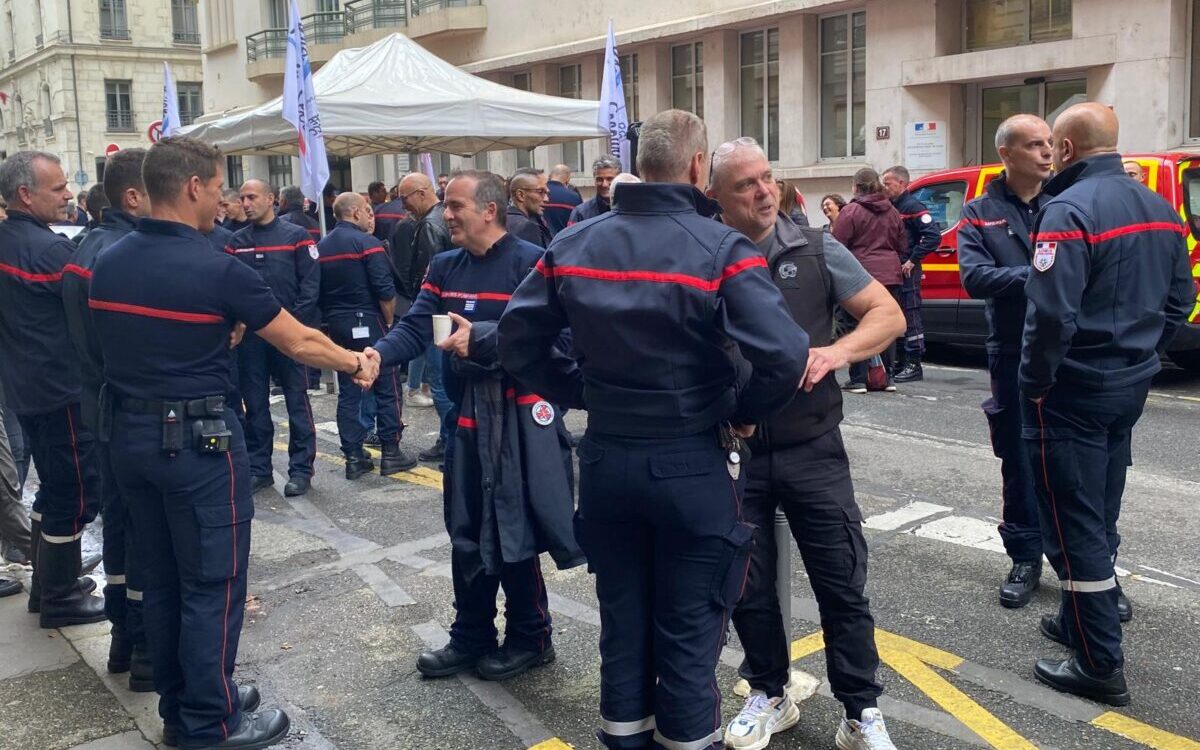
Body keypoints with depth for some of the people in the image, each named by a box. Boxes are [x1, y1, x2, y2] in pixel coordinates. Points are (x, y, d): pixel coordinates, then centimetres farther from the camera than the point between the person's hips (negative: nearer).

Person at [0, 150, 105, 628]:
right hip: (62, 390, -9)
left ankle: (47, 583, 31)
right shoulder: (47, 248, -20)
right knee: (76, 493, 2)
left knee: (54, 487, 20)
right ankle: (60, 599, 12)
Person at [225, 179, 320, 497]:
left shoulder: (296, 236, -3)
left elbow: (310, 284, -6)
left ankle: (301, 469, 10)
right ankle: (258, 468, 20)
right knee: (254, 404, 9)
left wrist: (295, 322, -12)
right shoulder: (236, 242, 8)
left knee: (297, 402, 2)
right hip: (250, 335, 4)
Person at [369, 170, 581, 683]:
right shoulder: (445, 267, 10)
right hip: (468, 412, 7)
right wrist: (377, 355, -20)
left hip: (518, 416, -6)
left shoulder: (530, 262, -11)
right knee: (467, 532, 14)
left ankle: (530, 639, 21)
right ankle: (471, 636, 29)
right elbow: (415, 328, -1)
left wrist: (481, 338, -28)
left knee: (513, 530, 2)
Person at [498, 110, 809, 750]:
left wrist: (580, 394, 10)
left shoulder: (574, 244, 1)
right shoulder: (720, 249, -14)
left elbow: (517, 340, 4)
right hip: (692, 462, -4)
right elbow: (785, 356, -23)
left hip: (605, 456, 4)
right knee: (690, 625, 9)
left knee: (621, 612, 18)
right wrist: (743, 411, -6)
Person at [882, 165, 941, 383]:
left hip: (906, 272, -9)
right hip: (892, 271, 9)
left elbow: (933, 236, -19)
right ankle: (901, 362, 22)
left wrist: (912, 260, -19)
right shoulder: (892, 207, 16)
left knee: (910, 316, -6)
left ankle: (914, 365, -2)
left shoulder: (912, 207, -11)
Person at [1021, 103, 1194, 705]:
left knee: (1073, 526, 0)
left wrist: (1034, 385, -14)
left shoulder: (1070, 210, -19)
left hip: (1074, 392, -9)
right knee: (1099, 516, 20)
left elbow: (1052, 315, -26)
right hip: (1130, 386, 9)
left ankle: (1100, 666, 6)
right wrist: (1141, 356, 19)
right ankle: (1085, 620, 35)